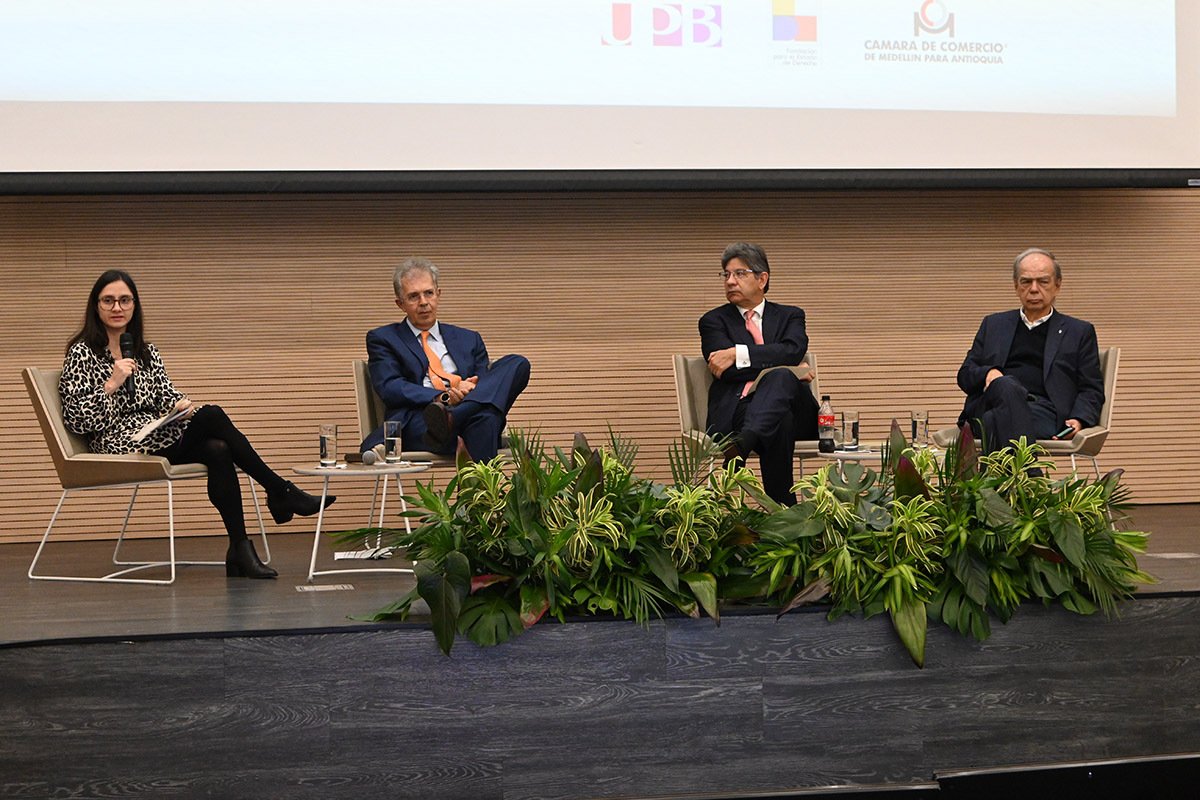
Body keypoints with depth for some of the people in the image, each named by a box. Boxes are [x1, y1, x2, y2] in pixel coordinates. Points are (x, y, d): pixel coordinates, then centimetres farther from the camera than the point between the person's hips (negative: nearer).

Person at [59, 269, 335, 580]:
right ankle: (281, 492, -17)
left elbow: (166, 396, 15)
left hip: (160, 440, 6)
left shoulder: (147, 353, 19)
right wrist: (111, 385, -15)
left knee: (218, 451, -28)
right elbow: (76, 420, -6)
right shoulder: (82, 354, 1)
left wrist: (182, 405, -8)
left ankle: (240, 549, -33)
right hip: (120, 444, -6)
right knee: (213, 417, -25)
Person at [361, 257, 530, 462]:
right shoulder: (383, 339, 18)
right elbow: (390, 389, 1)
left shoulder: (469, 340, 29)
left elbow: (484, 385, 18)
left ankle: (448, 418, -44)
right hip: (416, 420, -4)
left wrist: (471, 390, -9)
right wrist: (445, 397, -15)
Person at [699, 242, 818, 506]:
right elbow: (727, 372, 1)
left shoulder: (790, 316, 25)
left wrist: (738, 354, -13)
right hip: (733, 412, -1)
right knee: (779, 424, -41)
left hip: (793, 409, 1)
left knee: (780, 378, -39)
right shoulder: (713, 321, 21)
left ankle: (742, 443, -66)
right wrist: (787, 368, -4)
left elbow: (793, 351, -2)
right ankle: (782, 511, -55)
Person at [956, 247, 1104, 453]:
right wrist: (988, 374, -2)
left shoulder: (1079, 332, 23)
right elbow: (965, 374, 23)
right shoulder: (993, 325, 29)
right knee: (1008, 386, -37)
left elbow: (1092, 390, 15)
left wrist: (1078, 421, -7)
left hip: (1044, 414, -2)